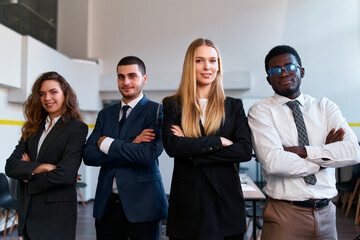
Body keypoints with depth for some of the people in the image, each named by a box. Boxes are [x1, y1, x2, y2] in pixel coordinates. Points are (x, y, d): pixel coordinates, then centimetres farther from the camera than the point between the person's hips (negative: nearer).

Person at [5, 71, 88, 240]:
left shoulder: (77, 128, -8)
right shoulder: (33, 128, 10)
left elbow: (66, 174, -17)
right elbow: (10, 166, 1)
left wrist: (29, 180, -4)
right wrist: (39, 167, -16)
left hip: (57, 214, -5)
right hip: (27, 212, 5)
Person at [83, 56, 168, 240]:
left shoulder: (156, 111, -4)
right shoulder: (105, 114, 12)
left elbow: (148, 154, -19)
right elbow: (88, 155, 1)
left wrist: (106, 142, -9)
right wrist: (129, 147, -12)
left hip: (141, 206, -4)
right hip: (106, 206, 4)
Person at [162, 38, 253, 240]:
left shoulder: (233, 106, 7)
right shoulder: (173, 105, 3)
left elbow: (245, 151, -6)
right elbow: (172, 146, -12)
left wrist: (193, 152, -11)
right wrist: (218, 142, -12)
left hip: (227, 202, 2)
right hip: (187, 202, -1)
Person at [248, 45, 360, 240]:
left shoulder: (325, 107, 5)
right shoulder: (260, 111, -6)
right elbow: (272, 163, -20)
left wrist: (300, 151, -19)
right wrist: (323, 157, -9)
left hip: (325, 213, 4)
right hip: (284, 214, -3)